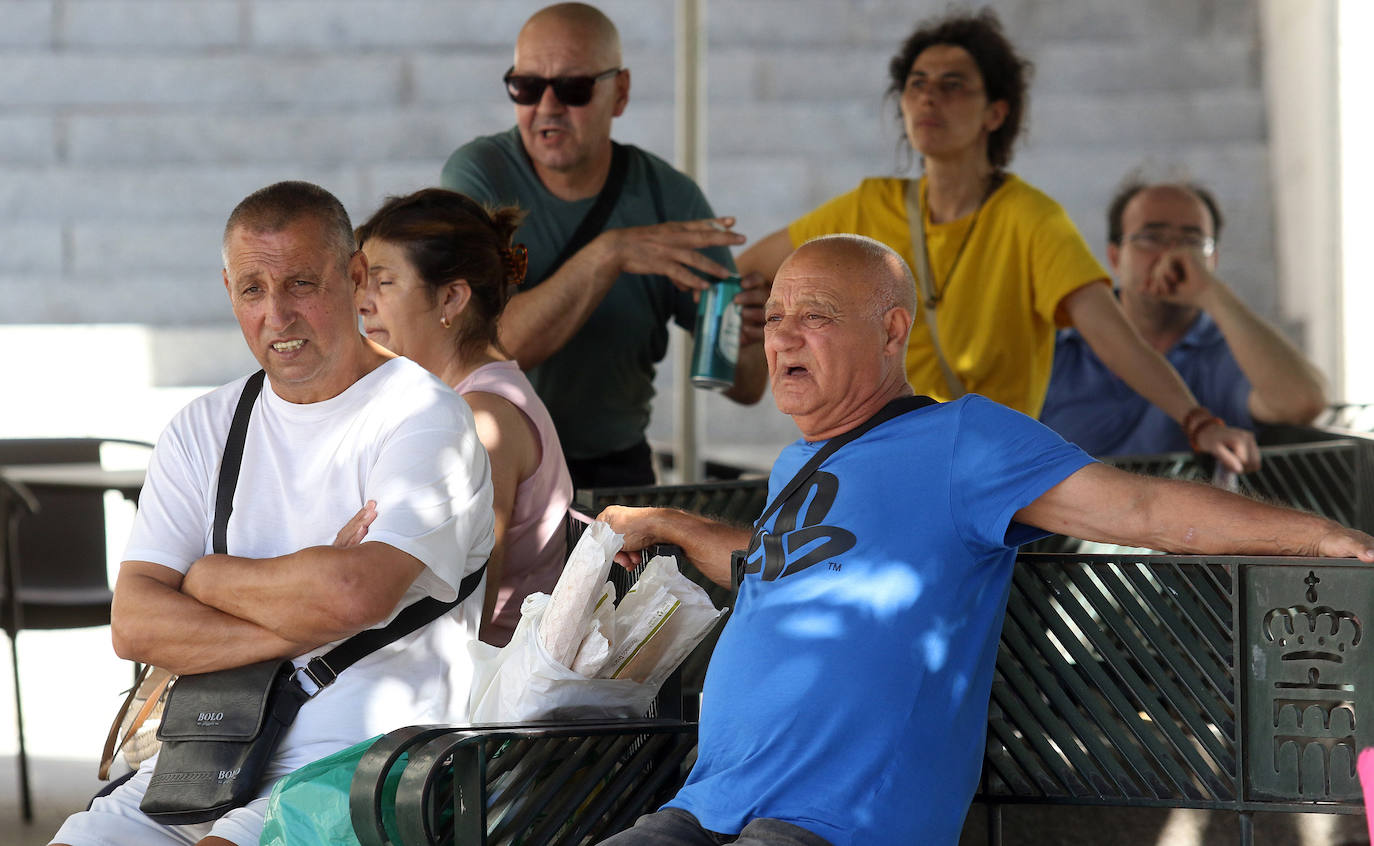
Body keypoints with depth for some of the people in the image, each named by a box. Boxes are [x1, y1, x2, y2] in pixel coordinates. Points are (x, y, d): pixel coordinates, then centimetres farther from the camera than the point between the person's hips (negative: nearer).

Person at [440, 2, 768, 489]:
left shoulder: (670, 198, -4)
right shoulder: (479, 176, -11)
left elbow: (744, 389, -1)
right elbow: (495, 347, -25)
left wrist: (749, 341, -24)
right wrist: (611, 254, -32)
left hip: (616, 466, 1)